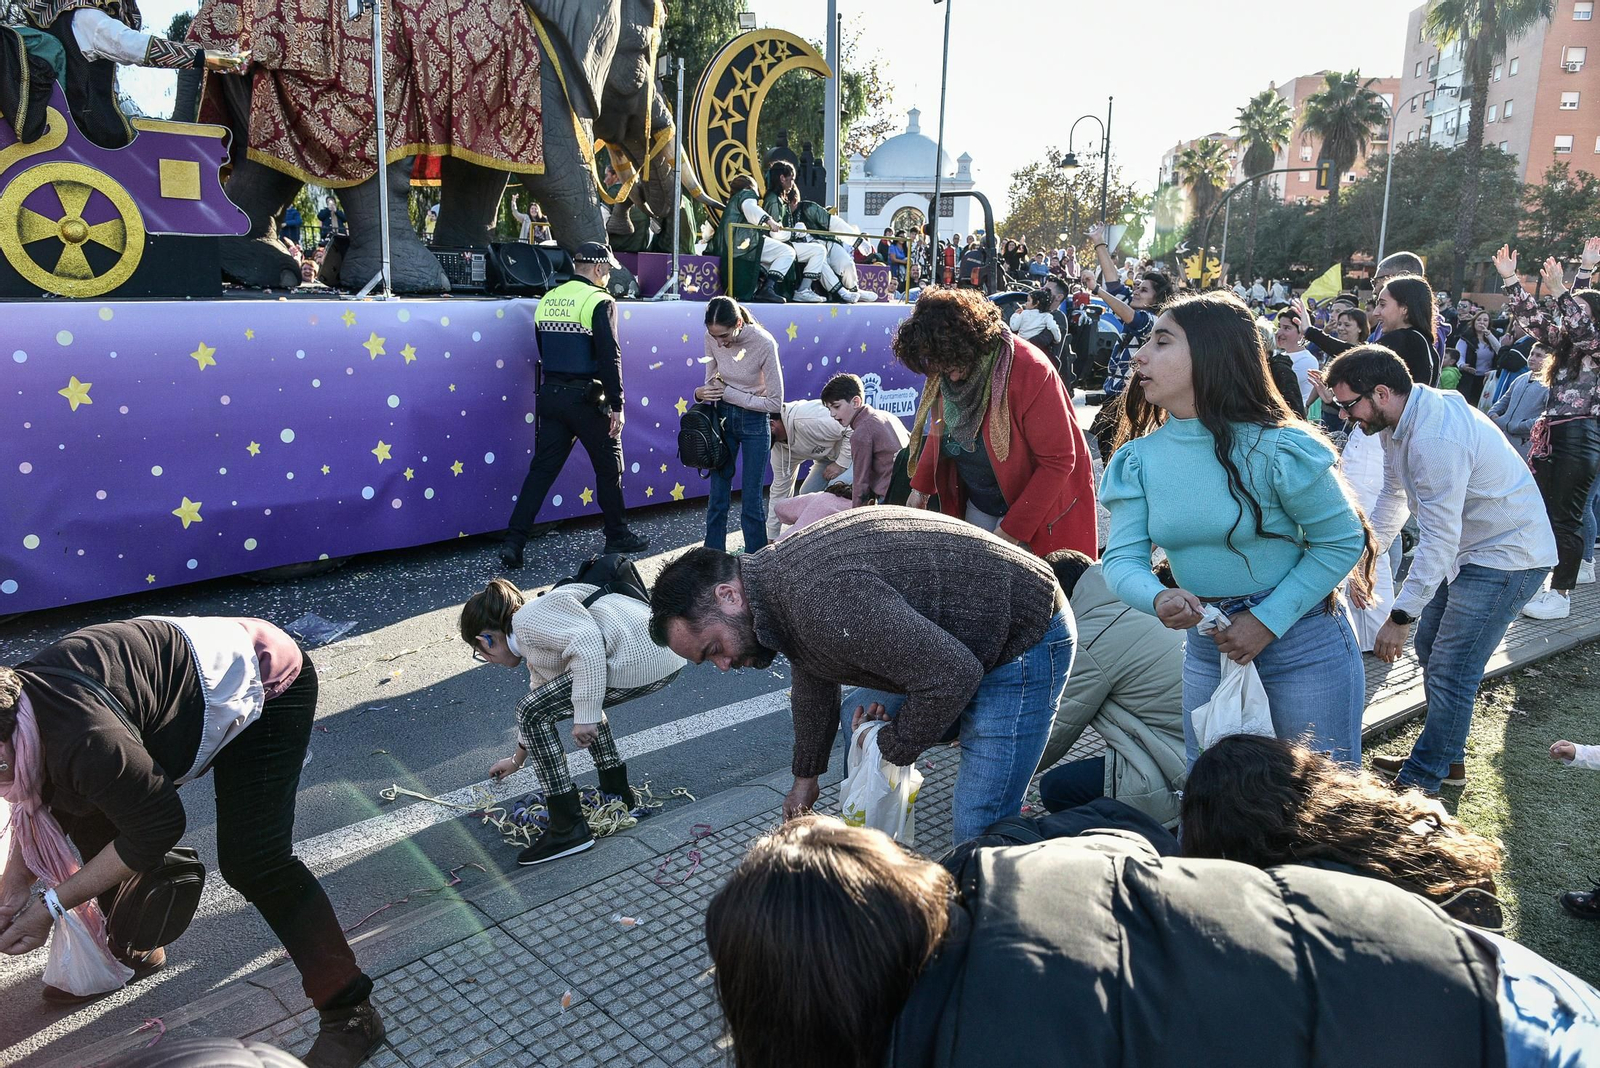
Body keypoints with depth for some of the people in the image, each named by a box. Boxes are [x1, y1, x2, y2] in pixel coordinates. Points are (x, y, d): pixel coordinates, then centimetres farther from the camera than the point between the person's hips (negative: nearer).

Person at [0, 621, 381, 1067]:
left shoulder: (83, 740, -35)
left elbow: (158, 828, -22)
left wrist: (52, 904, -13)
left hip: (262, 685, -10)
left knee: (251, 862, -18)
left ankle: (351, 1015, -9)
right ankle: (130, 952, 34)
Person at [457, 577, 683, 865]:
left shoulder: (527, 620, -3)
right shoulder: (535, 649, 29)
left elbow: (587, 641, -19)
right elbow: (542, 697, 43)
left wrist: (585, 716, -19)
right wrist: (517, 760, 57)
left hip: (640, 657, -11)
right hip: (666, 657, 11)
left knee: (532, 712, 0)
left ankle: (569, 830, 4)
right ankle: (618, 792, 39)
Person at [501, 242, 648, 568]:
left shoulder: (547, 300, 11)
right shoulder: (599, 302, -10)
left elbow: (544, 353, 16)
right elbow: (609, 356, -15)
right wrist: (617, 405, -12)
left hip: (551, 395, 6)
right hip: (587, 397, -6)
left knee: (542, 469, 6)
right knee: (609, 467, 10)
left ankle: (513, 543, 0)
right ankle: (617, 537, 22)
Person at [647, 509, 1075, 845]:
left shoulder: (821, 600, -33)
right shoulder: (778, 572, 1)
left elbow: (952, 675, -31)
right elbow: (812, 687, 20)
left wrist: (894, 748, -14)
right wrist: (805, 777, 31)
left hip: (1022, 643, -10)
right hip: (955, 644, 10)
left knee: (978, 832, -13)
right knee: (855, 721, 20)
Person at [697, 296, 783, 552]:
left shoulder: (764, 344, -23)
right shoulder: (712, 338, -10)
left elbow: (775, 403, -18)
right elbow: (713, 379, 7)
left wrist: (729, 393, -19)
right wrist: (702, 393, -17)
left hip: (755, 421, -4)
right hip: (723, 416, 4)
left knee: (751, 499, -1)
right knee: (717, 493, 8)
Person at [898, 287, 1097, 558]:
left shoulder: (1030, 371, -26)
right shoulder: (945, 371, -6)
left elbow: (1058, 460, -23)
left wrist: (1012, 530, -22)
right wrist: (921, 485, 5)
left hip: (1038, 505, -6)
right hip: (978, 503, 6)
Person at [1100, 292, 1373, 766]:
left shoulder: (1278, 448, -20)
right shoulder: (1140, 458, -6)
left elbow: (1343, 541, -12)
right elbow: (1123, 558, -11)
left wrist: (1267, 620, -19)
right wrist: (1159, 599, -34)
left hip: (1304, 647, -4)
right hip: (1207, 651, 5)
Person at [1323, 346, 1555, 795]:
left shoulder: (1436, 439, -33)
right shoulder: (1399, 421, -1)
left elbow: (1439, 539, -32)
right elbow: (1394, 497, 14)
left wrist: (1401, 616, -29)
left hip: (1507, 556, -11)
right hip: (1468, 547, 11)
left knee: (1450, 671, -8)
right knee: (1431, 648, 19)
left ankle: (1421, 778, 7)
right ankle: (1447, 759, 33)